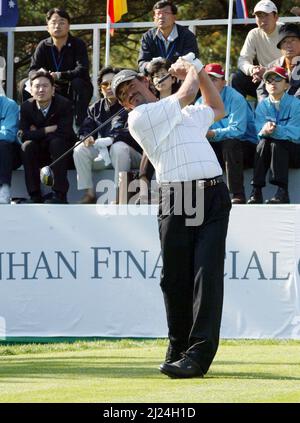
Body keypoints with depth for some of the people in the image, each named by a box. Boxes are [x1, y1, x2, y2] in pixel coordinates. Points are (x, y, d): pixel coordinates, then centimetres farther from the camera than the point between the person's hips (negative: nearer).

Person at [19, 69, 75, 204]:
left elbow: (65, 132, -26)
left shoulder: (64, 104, -15)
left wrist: (38, 133, -21)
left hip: (62, 151, -3)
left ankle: (59, 194, -35)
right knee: (27, 146, -27)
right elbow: (24, 136, -14)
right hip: (40, 154, 3)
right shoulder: (26, 107, -6)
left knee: (57, 142, -34)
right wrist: (48, 130, -22)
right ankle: (35, 195, -25)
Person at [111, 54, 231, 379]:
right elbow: (187, 94, 7)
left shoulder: (189, 115, 27)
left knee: (207, 275, -11)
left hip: (212, 197, 3)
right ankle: (178, 348, 15)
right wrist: (191, 71, 26)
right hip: (175, 201, -3)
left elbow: (217, 108, 47)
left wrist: (199, 71, 38)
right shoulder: (139, 118, 6)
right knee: (174, 279, -2)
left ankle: (199, 354, -18)